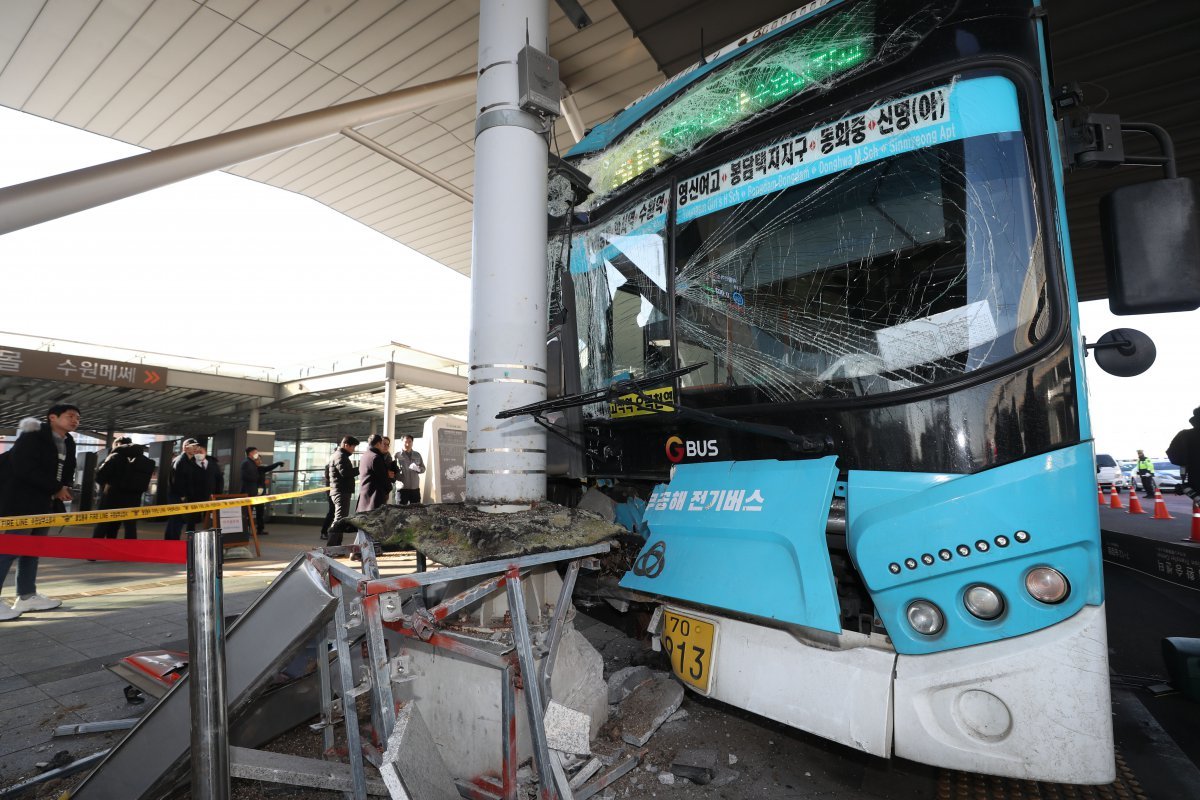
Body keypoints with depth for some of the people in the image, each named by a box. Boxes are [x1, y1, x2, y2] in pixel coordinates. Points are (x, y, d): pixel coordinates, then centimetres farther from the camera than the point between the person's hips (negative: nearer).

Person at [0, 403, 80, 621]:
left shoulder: (68, 444, 12)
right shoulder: (31, 438, -12)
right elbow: (25, 470, -21)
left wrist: (64, 490, -4)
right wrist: (56, 488, -17)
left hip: (45, 505, 8)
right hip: (20, 504, -8)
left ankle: (27, 596, 19)